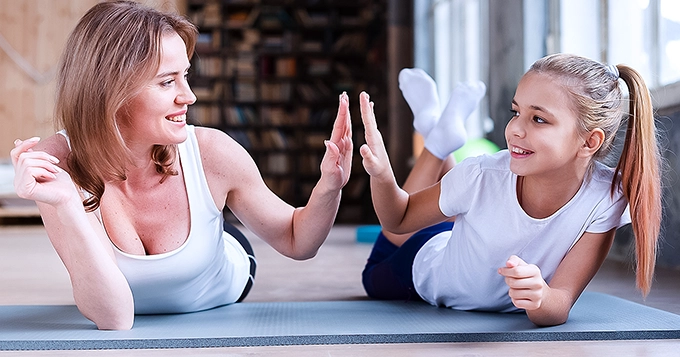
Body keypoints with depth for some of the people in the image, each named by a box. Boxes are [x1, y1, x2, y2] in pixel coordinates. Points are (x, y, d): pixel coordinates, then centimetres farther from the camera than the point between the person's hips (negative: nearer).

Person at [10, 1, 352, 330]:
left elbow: (296, 242, -13)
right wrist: (66, 205, -49)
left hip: (222, 301, 0)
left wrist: (328, 187, -33)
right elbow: (113, 317, -37)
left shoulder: (211, 154, -30)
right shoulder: (57, 164, -32)